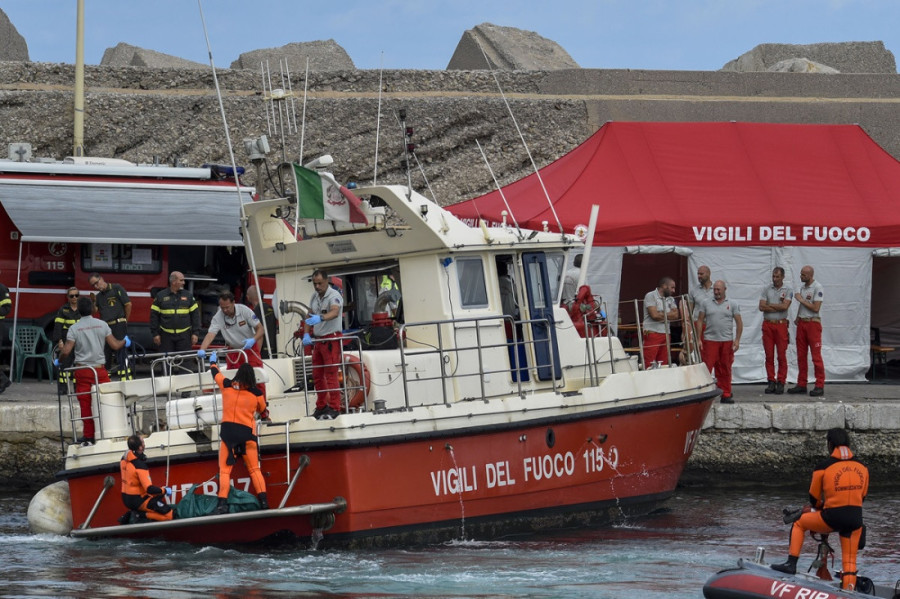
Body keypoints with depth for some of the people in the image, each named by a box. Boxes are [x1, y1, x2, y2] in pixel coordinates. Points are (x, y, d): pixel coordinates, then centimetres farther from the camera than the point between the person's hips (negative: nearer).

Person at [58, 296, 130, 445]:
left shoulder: (74, 328, -3)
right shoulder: (102, 325, 1)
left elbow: (66, 351, -8)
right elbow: (115, 345, 3)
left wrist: (58, 361, 12)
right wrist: (125, 342, 24)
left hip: (82, 370, 0)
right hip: (99, 369, 0)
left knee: (85, 405, 3)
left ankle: (89, 437, 5)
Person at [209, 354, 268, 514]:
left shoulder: (227, 385, 2)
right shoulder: (256, 393, 2)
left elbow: (215, 373, 23)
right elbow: (263, 411, 20)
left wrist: (213, 361, 45)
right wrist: (265, 417, 44)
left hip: (228, 430, 0)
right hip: (247, 432, 0)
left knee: (224, 470, 1)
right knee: (254, 469, 10)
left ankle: (222, 503, -11)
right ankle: (263, 500, -2)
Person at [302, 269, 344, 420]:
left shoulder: (334, 296, -13)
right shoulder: (314, 297, 12)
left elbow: (334, 312, -32)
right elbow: (310, 317, 14)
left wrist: (320, 318, -50)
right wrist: (306, 334, -2)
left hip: (332, 338, -8)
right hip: (318, 339, 8)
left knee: (331, 374, -10)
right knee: (317, 375, 11)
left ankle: (334, 408, -9)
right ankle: (321, 407, 20)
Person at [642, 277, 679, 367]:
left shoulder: (670, 299, 18)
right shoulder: (651, 296, -4)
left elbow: (676, 315, 6)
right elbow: (654, 315, -14)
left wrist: (661, 314, -7)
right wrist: (669, 315, 2)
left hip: (665, 335, 7)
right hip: (652, 333, -7)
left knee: (663, 365, 4)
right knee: (649, 365, -12)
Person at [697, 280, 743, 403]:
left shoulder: (732, 305, 7)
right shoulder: (706, 304, 9)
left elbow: (739, 323, 6)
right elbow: (700, 321, 7)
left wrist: (737, 340, -4)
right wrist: (698, 339, -1)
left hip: (727, 341, 0)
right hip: (710, 341, 0)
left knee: (725, 369, 5)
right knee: (706, 368, -8)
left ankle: (726, 394, 11)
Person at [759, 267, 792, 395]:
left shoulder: (787, 290, 3)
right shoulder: (766, 289, 9)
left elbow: (785, 306, -12)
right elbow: (761, 307, -2)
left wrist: (769, 305, -4)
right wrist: (778, 307, -6)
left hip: (781, 325, -2)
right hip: (767, 324, 2)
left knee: (782, 355, -4)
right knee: (769, 355, 2)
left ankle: (781, 383, 0)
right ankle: (771, 382, 7)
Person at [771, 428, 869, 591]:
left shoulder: (824, 466, -4)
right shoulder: (862, 467, 7)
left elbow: (814, 497, 7)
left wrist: (818, 507, 30)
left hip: (831, 518, -4)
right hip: (855, 519, 4)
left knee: (799, 523, 20)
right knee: (850, 560, 14)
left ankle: (791, 564, 14)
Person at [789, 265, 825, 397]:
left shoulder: (817, 288, -11)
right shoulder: (803, 287, 14)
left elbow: (816, 308, -18)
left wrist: (801, 300, -12)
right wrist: (797, 318, 7)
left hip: (813, 323, -8)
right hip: (802, 323, 8)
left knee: (816, 355, -7)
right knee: (801, 355, 8)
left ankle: (820, 386, -6)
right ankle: (801, 384, 13)